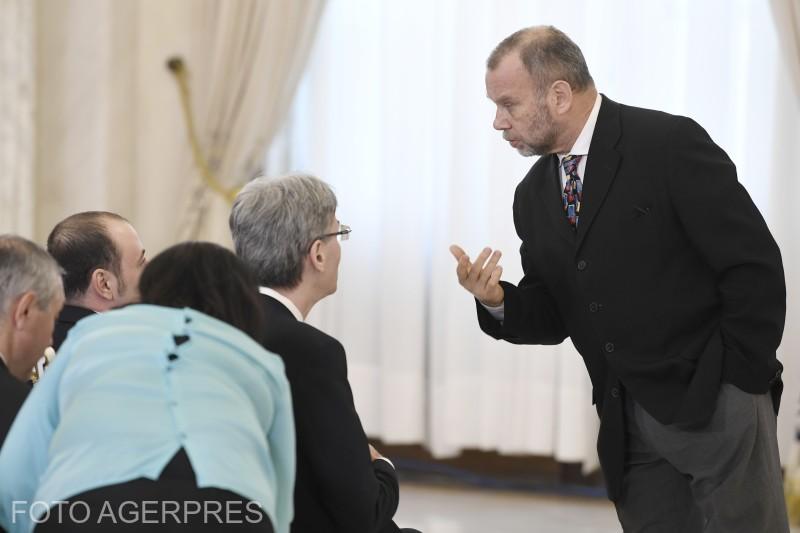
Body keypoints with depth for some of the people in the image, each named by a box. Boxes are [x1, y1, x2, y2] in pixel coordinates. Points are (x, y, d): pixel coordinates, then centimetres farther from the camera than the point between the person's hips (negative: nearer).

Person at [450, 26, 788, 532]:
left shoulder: (671, 144, -11)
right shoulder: (534, 196, 9)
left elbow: (755, 266, -12)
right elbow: (554, 317, 13)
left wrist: (738, 381, -12)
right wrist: (497, 301, -8)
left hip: (717, 404, -6)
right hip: (627, 427, 6)